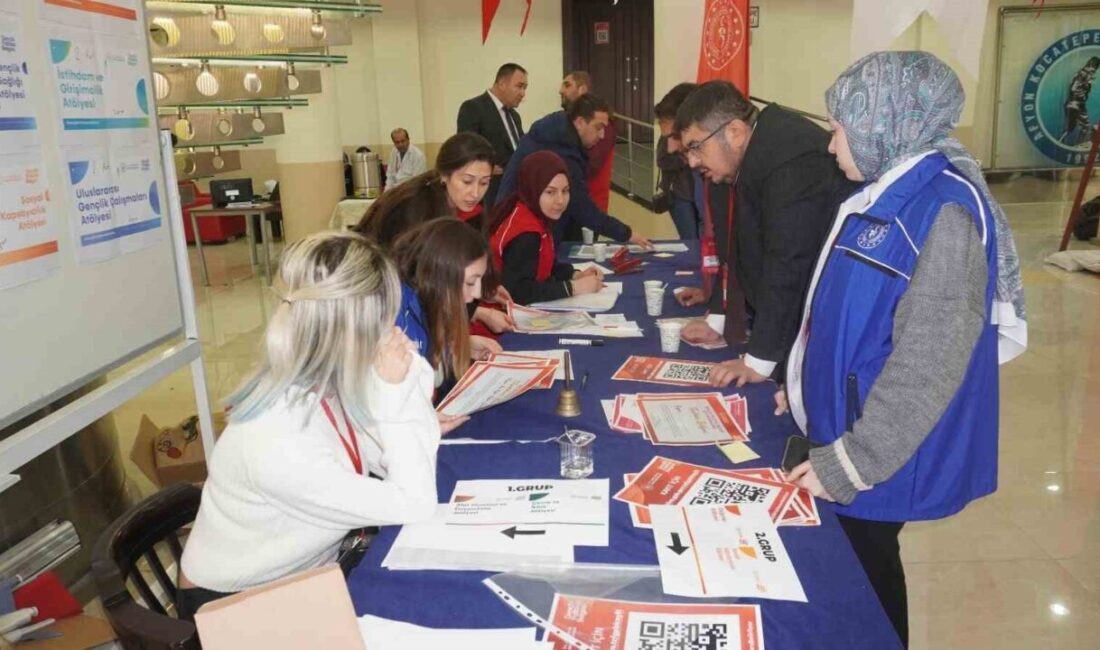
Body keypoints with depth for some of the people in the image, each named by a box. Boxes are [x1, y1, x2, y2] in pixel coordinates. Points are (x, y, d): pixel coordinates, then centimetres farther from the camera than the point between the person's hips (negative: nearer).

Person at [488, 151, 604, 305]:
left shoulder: (535, 215, 2)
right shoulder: (526, 234, -23)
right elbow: (516, 291, -31)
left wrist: (576, 275, -2)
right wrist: (573, 287, -26)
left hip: (528, 305, 8)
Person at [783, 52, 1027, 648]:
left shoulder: (943, 211, -23)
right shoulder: (884, 194, 6)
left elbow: (926, 366, -26)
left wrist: (848, 463, -22)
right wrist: (807, 385, 20)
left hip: (875, 455, -8)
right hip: (845, 420, 8)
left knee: (862, 571, 10)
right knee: (852, 563, 20)